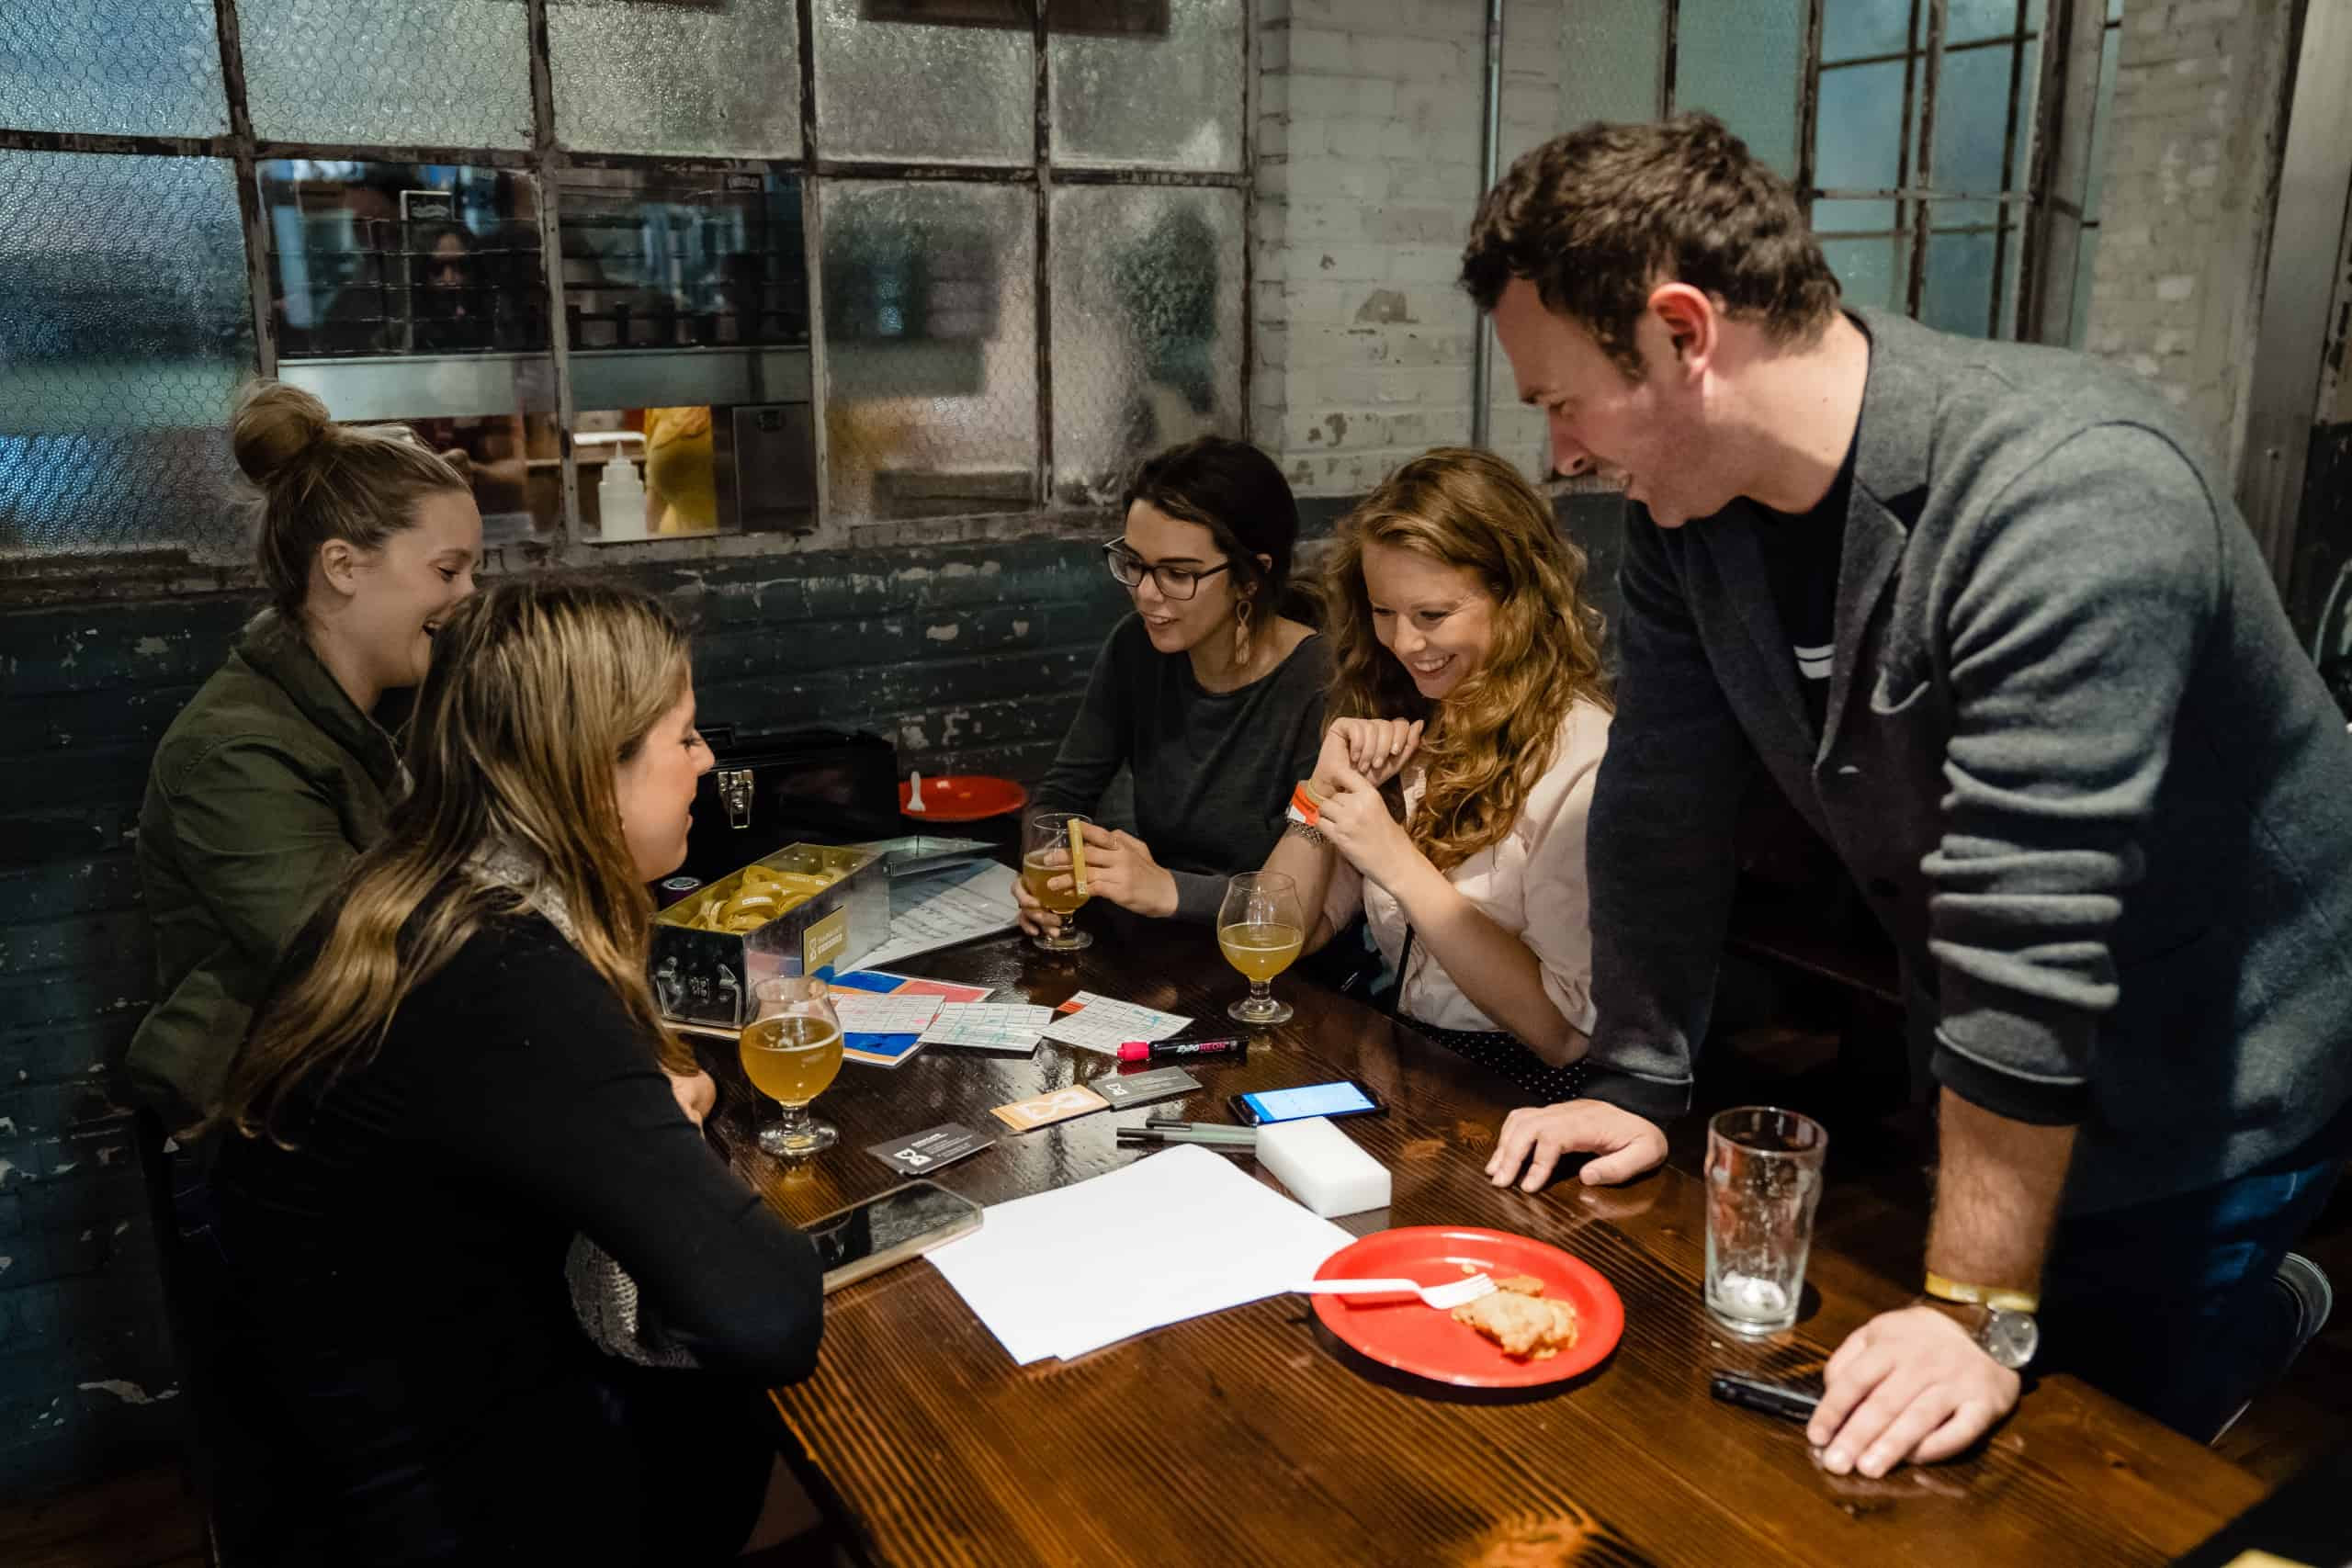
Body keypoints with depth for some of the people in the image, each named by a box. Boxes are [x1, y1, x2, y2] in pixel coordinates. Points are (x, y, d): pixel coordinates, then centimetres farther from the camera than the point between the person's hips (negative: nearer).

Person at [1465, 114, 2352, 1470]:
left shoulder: (2074, 495, -32)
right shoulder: (1686, 506, -9)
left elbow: (2030, 940, -33)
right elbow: (1661, 809, -3)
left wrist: (1979, 1318, -28)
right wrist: (1640, 1082, 1)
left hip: (2209, 1090, -6)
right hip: (1983, 1077, 7)